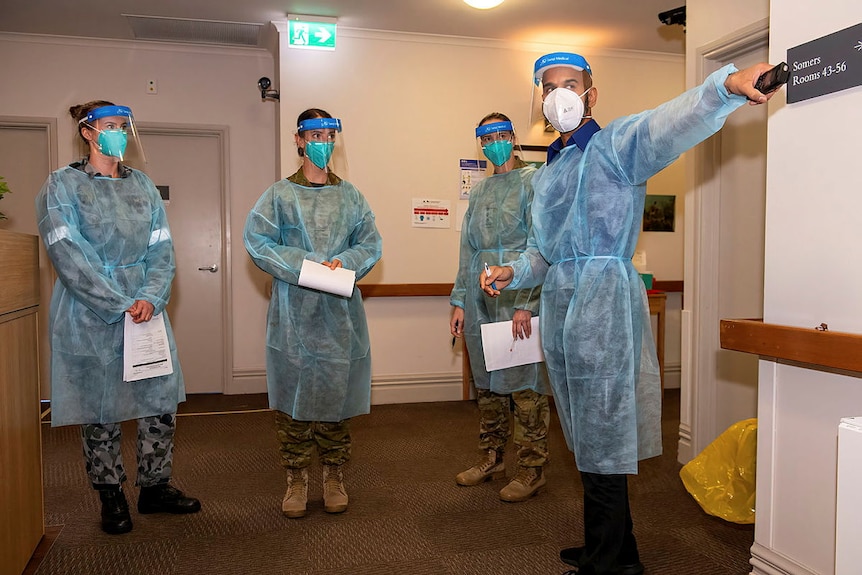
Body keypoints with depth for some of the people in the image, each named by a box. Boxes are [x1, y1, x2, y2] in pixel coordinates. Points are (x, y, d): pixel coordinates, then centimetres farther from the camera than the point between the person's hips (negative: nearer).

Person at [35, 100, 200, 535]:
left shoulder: (142, 185, 12)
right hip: (90, 316, -4)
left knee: (161, 400, 4)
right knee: (100, 409, 5)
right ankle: (111, 497, 20)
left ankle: (155, 487, 20)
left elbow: (162, 248, 5)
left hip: (148, 310, 4)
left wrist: (151, 298, -12)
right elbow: (68, 254, -11)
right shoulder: (62, 186, 0)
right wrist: (120, 305, -18)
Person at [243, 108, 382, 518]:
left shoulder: (350, 195, 13)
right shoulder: (280, 195, 6)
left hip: (340, 314, 2)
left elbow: (371, 243, 6)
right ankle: (296, 479, 16)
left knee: (337, 393, 6)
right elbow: (258, 242, -5)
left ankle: (334, 476, 21)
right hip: (293, 312, -1)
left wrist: (345, 263, -14)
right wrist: (304, 267, -17)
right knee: (292, 395, 2)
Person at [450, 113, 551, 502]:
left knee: (525, 385, -2)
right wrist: (459, 301, 12)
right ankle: (491, 459, 27)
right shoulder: (479, 191, 18)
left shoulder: (532, 182, -2)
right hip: (480, 301, 7)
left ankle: (531, 470, 10)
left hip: (519, 298, -6)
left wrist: (525, 303, -17)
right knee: (486, 383, 13)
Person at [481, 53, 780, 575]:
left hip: (605, 302, -8)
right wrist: (515, 273, 6)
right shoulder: (547, 171, 20)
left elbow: (671, 125, -25)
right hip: (560, 307, 8)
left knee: (602, 442, -1)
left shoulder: (616, 145, -4)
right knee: (587, 439, 16)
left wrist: (727, 85, -43)